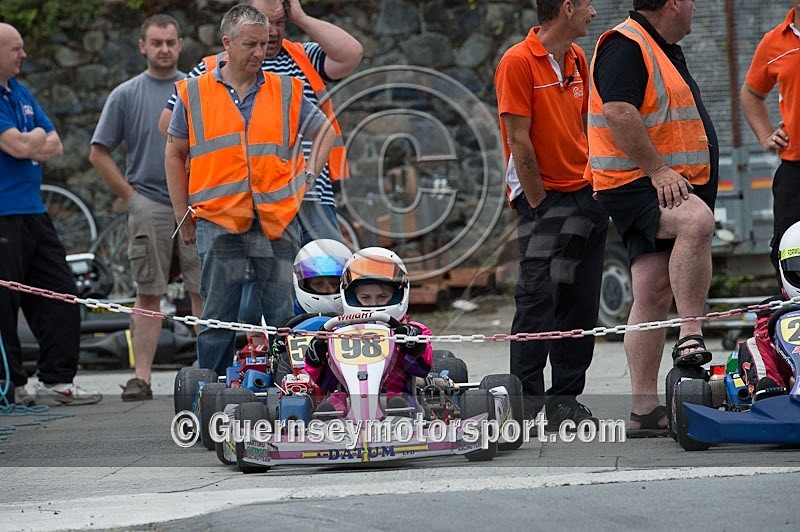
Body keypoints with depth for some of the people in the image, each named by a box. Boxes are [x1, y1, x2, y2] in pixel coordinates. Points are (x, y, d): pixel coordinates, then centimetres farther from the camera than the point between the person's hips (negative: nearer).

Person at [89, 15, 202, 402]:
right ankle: (141, 378, -1)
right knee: (148, 294, -1)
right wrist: (129, 195, -1)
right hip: (149, 206, -1)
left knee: (204, 290, -1)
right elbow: (99, 153, 5)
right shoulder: (126, 95, 5)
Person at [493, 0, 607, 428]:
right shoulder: (518, 62, -11)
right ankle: (528, 403, -3)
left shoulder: (578, 60, 13)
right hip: (544, 199, -8)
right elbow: (519, 140, -13)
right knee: (537, 299, -8)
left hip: (587, 195, 8)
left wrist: (599, 184, 11)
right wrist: (538, 203, -13)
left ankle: (566, 400, 13)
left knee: (581, 303, 7)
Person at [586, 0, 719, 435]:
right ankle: (690, 334, -34)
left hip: (669, 184, 10)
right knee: (697, 221, -35)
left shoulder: (665, 50, 24)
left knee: (654, 294, 3)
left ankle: (644, 410, 1)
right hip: (634, 184, -10)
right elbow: (619, 112, -23)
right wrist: (657, 169, -24)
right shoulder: (625, 47, -11)